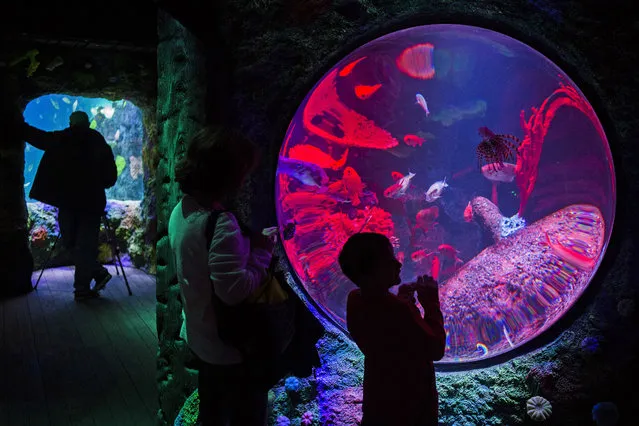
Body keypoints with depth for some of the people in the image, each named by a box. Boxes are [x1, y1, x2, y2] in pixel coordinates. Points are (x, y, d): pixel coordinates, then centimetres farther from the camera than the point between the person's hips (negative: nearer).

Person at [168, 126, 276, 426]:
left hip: (200, 338, 9)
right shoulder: (220, 224, -30)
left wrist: (247, 244, 1)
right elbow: (235, 290, -34)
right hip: (231, 347, -8)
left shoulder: (181, 211, -1)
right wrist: (262, 252, -21)